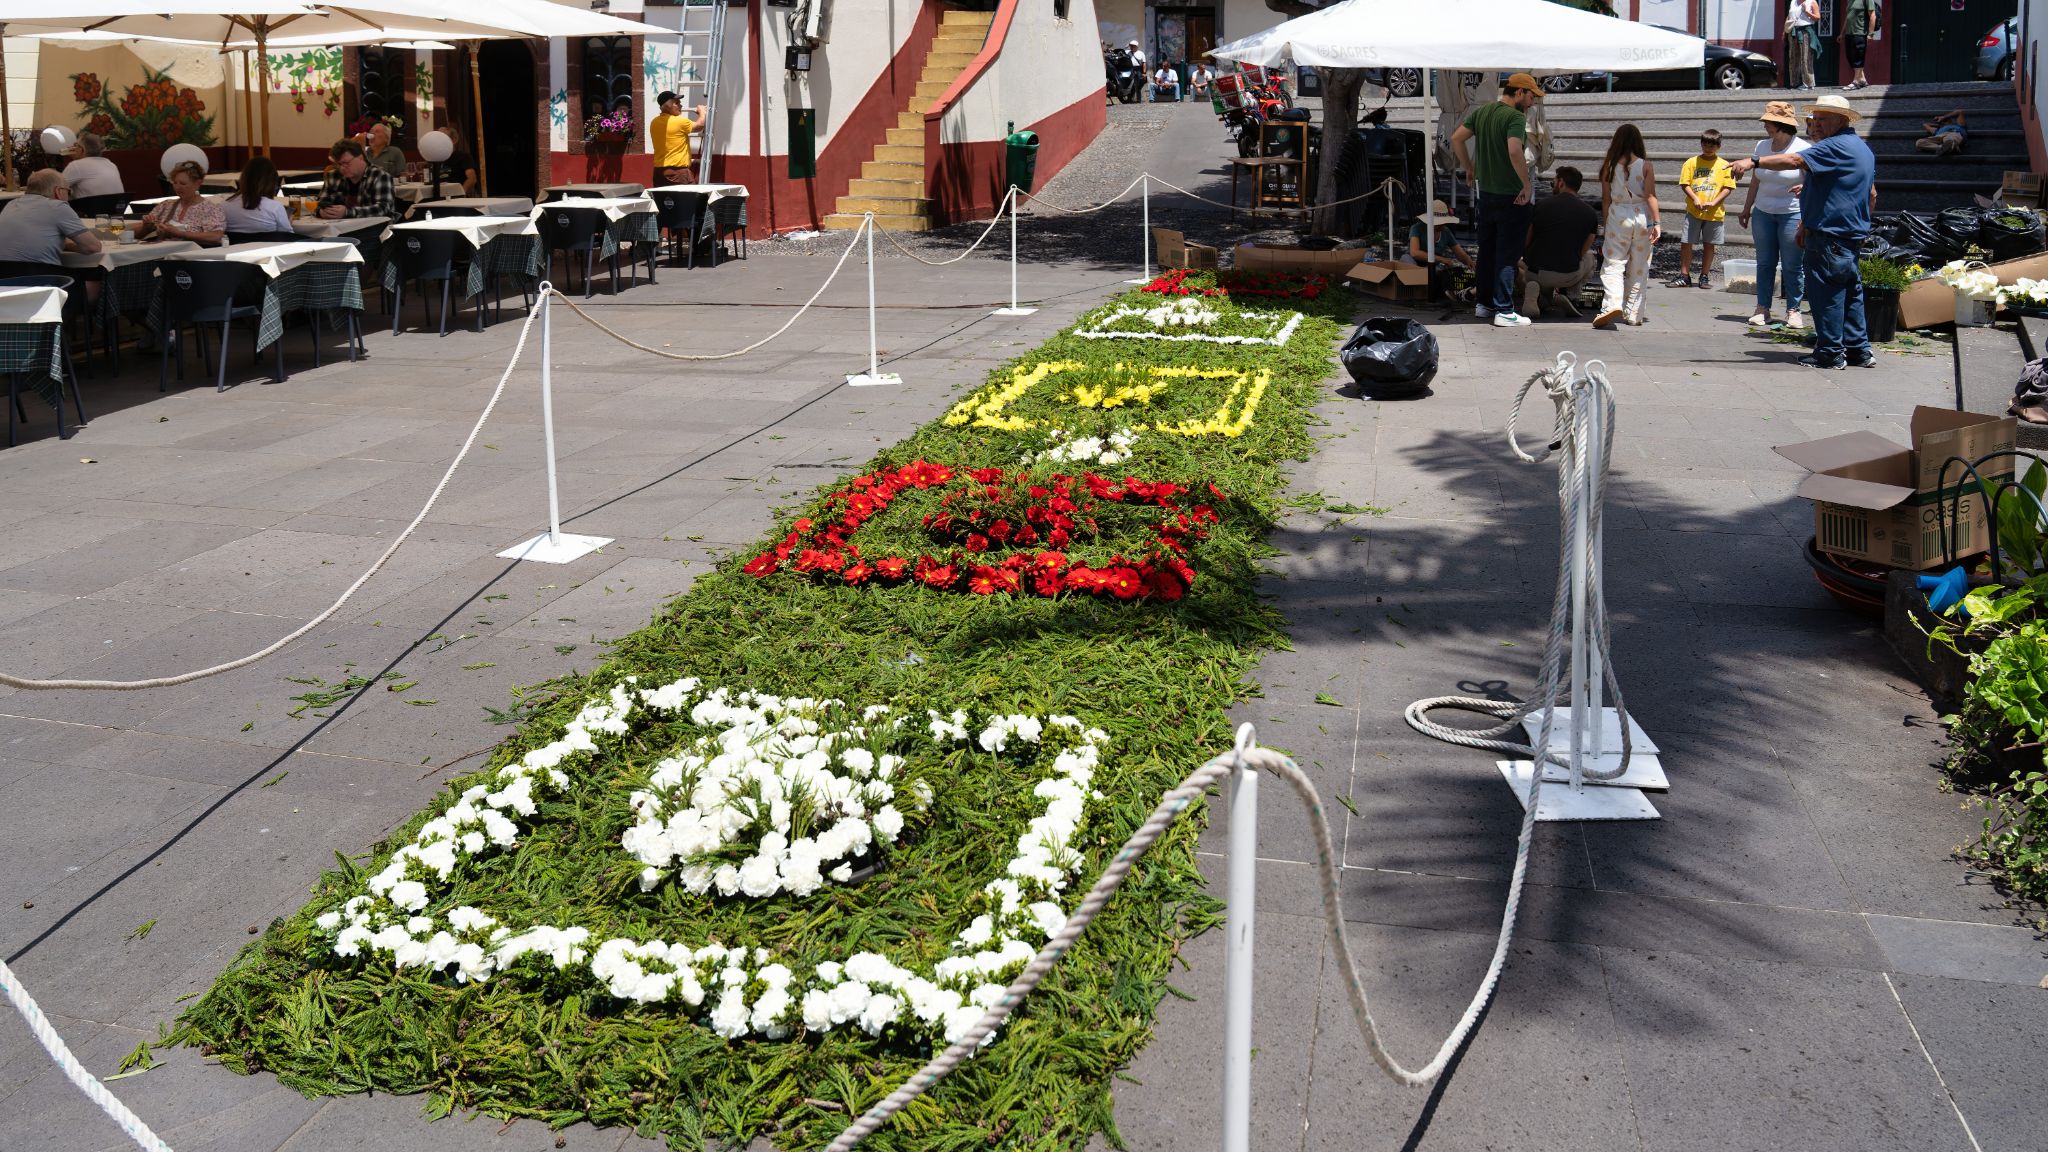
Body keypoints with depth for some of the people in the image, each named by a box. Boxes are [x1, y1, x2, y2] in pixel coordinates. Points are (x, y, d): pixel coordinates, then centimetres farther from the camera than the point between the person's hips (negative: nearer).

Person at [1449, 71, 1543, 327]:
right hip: (1511, 196, -7)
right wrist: (1527, 185, -21)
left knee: (1487, 250, 17)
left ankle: (1484, 303, 24)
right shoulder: (1516, 117, -16)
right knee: (1507, 255, -2)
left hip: (1486, 192, 7)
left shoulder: (1481, 112, 7)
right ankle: (1504, 312, 0)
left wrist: (1469, 169, 17)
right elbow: (1514, 152, -30)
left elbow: (1456, 139, 9)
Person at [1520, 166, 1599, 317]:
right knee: (1590, 257, 33)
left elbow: (1526, 244, 11)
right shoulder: (1590, 213, 3)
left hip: (1535, 272, 0)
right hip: (1568, 275, 1)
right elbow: (1582, 252, 14)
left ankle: (1533, 289, -2)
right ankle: (1564, 291, 5)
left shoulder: (1541, 205, 2)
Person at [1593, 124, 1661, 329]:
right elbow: (1650, 196, -9)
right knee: (1638, 269, 9)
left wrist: (1606, 223, 12)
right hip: (1642, 216, 1)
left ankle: (1612, 303, -27)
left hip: (1618, 215, -1)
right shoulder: (1646, 165, -2)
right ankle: (1633, 314, 13)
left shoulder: (1610, 165, 0)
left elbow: (1606, 198, 3)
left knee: (1613, 264, -2)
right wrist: (1657, 223, -9)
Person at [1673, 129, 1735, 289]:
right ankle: (1684, 277, 5)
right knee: (1685, 243, -3)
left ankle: (1704, 276, 16)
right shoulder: (1691, 162, 4)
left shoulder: (1724, 165, 3)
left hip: (1715, 212, 0)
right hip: (1693, 211, 0)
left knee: (1708, 245, 7)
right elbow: (1685, 184, 1)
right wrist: (1695, 199, -15)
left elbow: (1728, 188, -2)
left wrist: (1713, 203, -15)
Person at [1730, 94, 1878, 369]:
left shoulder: (1837, 146, -15)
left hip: (1829, 237, -10)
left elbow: (1794, 160, -28)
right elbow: (1872, 195, 26)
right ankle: (1858, 349, 18)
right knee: (1850, 292, 14)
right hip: (1853, 235, 10)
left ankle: (1830, 352, 0)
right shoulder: (1862, 148, 18)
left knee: (1826, 294, -4)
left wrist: (1754, 162, -33)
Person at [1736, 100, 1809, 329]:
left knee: (1792, 265, -2)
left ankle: (1793, 310, 5)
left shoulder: (1802, 150, -8)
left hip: (1793, 213, -5)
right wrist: (1747, 208, 19)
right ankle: (1762, 309, 9)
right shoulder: (1762, 146, 7)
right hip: (1763, 213, 5)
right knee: (1764, 263, 5)